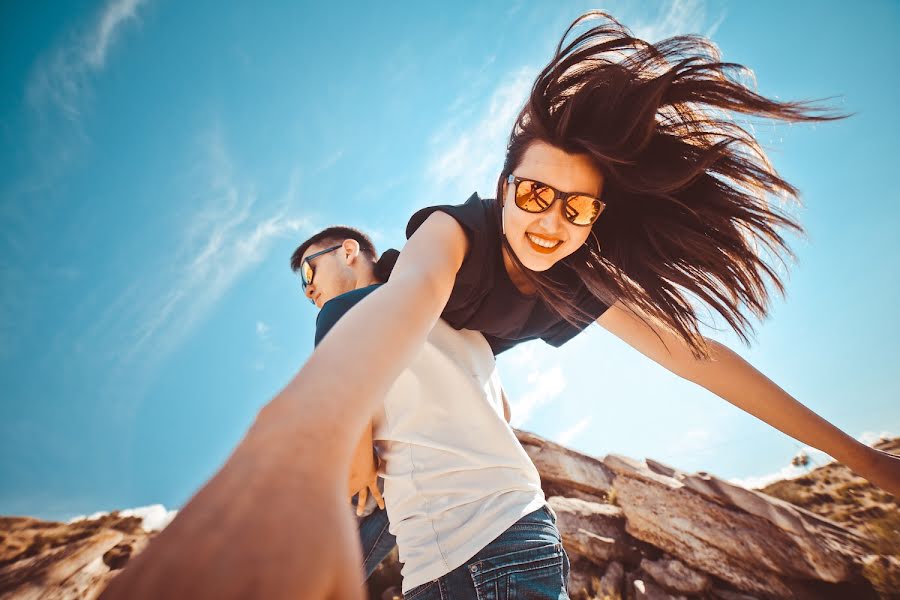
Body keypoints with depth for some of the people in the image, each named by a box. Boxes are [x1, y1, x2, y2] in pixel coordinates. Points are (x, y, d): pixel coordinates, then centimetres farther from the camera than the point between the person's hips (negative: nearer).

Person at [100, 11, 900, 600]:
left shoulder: (576, 288, -26)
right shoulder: (458, 229, -44)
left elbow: (695, 353, -23)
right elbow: (413, 291, -68)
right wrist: (295, 448, -91)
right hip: (379, 382, -5)